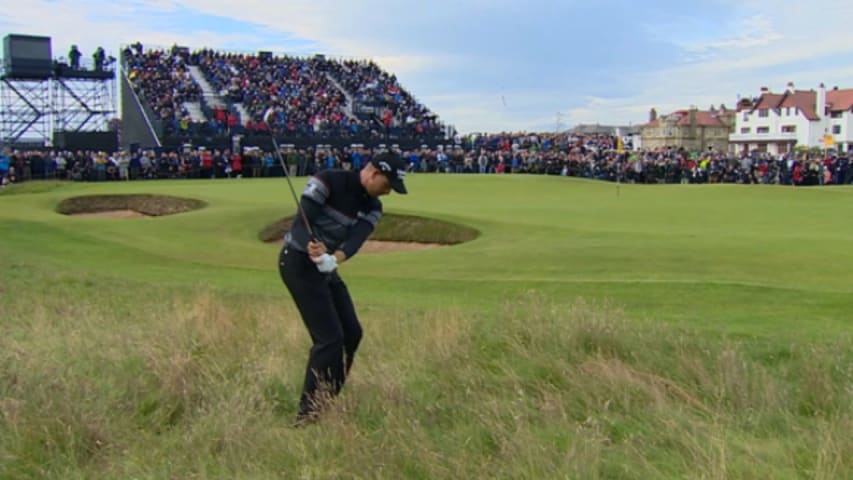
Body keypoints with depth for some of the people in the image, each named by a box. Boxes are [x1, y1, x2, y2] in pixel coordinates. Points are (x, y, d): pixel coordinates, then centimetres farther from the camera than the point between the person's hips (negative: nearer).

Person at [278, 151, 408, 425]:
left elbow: (355, 239, -15)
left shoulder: (373, 207, 2)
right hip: (299, 262, -8)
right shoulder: (327, 182, -17)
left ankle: (326, 401, 27)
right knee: (329, 338, -13)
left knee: (351, 333, 11)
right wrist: (313, 247, -43)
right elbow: (302, 223, -23)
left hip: (327, 268, 8)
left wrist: (335, 258, -36)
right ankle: (308, 413, -2)